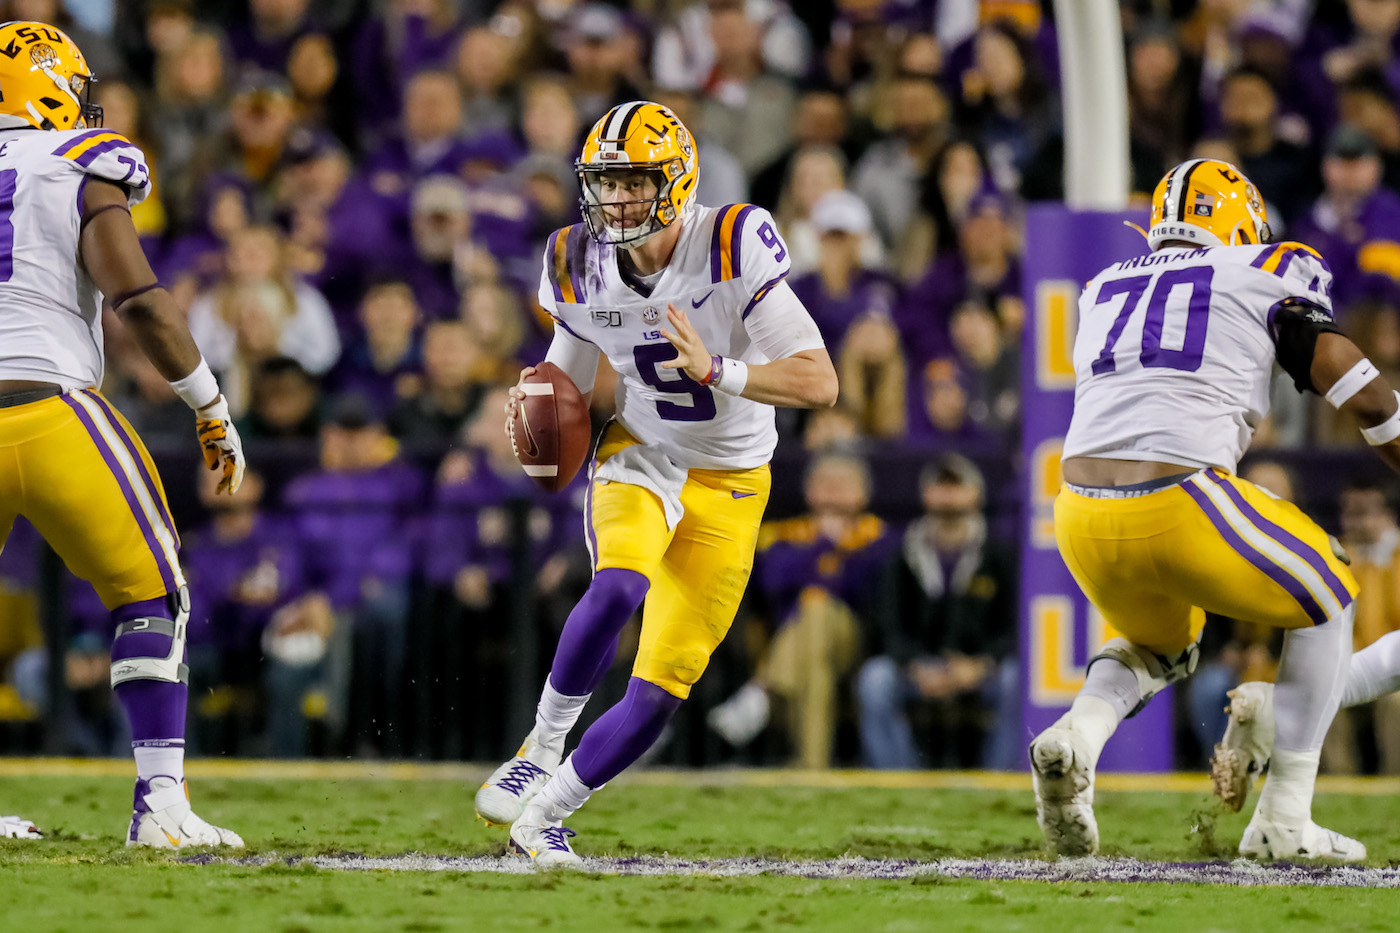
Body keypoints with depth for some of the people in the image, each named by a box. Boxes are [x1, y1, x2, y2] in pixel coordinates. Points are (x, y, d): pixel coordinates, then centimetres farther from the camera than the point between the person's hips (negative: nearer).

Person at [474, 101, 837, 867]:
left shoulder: (732, 250, -22)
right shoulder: (581, 269, -9)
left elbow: (819, 383, -24)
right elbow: (567, 384, 9)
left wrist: (716, 371, -38)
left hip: (728, 487, -1)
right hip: (643, 457, 1)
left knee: (660, 690, -5)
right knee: (618, 587, -34)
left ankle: (543, 815, 14)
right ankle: (543, 749, -14)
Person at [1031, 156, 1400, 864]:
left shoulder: (1103, 291, 23)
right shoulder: (1266, 275, 11)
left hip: (1082, 512, 5)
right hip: (1179, 508, -5)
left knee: (1161, 644, 33)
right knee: (1326, 606, 22)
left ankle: (1079, 732, -1)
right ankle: (1283, 821, 13)